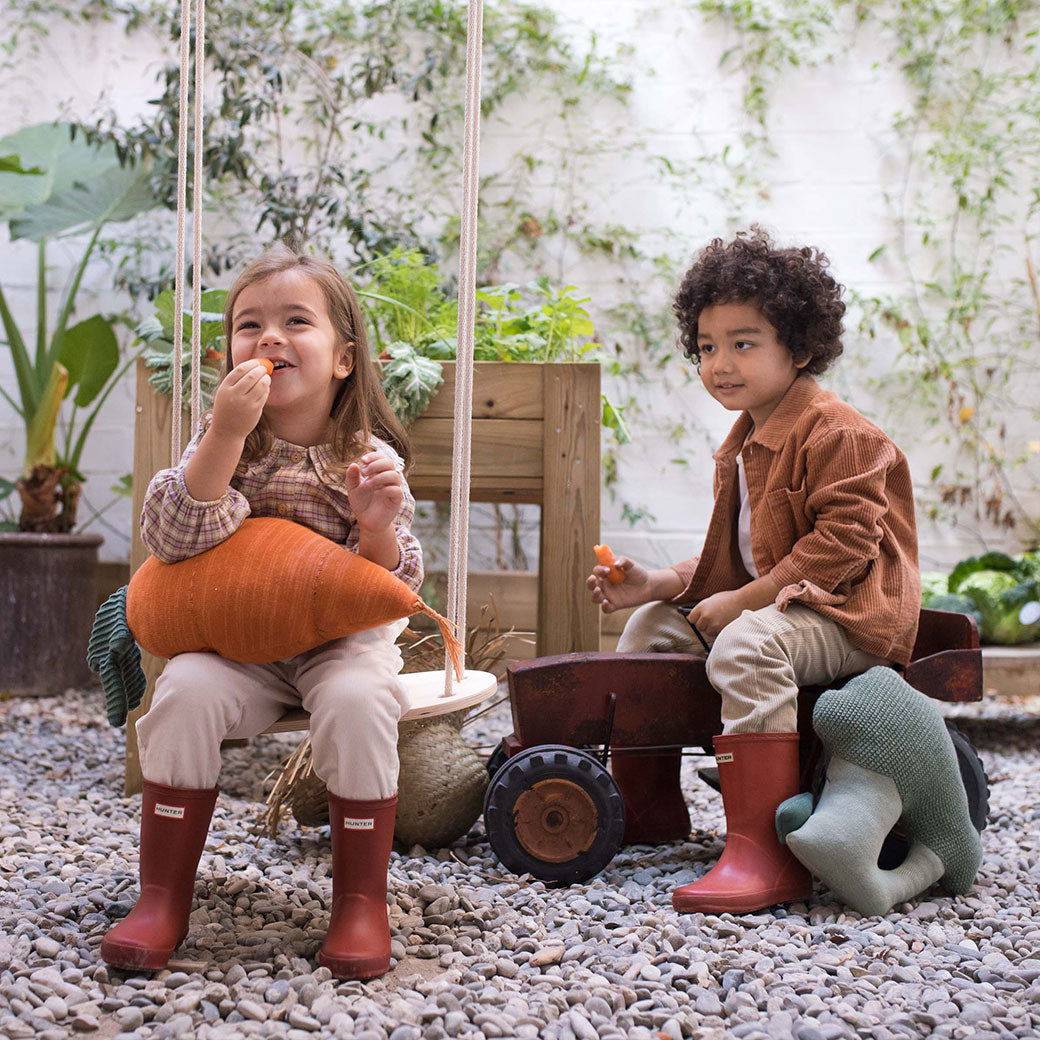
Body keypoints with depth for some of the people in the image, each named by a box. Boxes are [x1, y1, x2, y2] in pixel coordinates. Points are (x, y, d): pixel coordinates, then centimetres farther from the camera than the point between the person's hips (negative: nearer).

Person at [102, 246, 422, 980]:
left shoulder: (370, 457, -5)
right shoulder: (222, 442, -2)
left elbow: (391, 586, -7)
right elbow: (175, 538, -18)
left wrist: (380, 524, -29)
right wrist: (227, 433, -27)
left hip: (343, 638, -1)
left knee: (356, 700, -32)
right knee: (185, 691, -27)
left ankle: (362, 902, -15)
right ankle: (164, 897, -12)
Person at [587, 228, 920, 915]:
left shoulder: (837, 434, -16)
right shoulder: (744, 445, 17)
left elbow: (842, 541, -25)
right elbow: (735, 555, 20)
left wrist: (740, 602, -26)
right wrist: (660, 582, 3)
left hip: (843, 615, -11)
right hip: (764, 601, 11)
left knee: (746, 645, -38)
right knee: (650, 624, 14)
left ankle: (767, 854, -41)